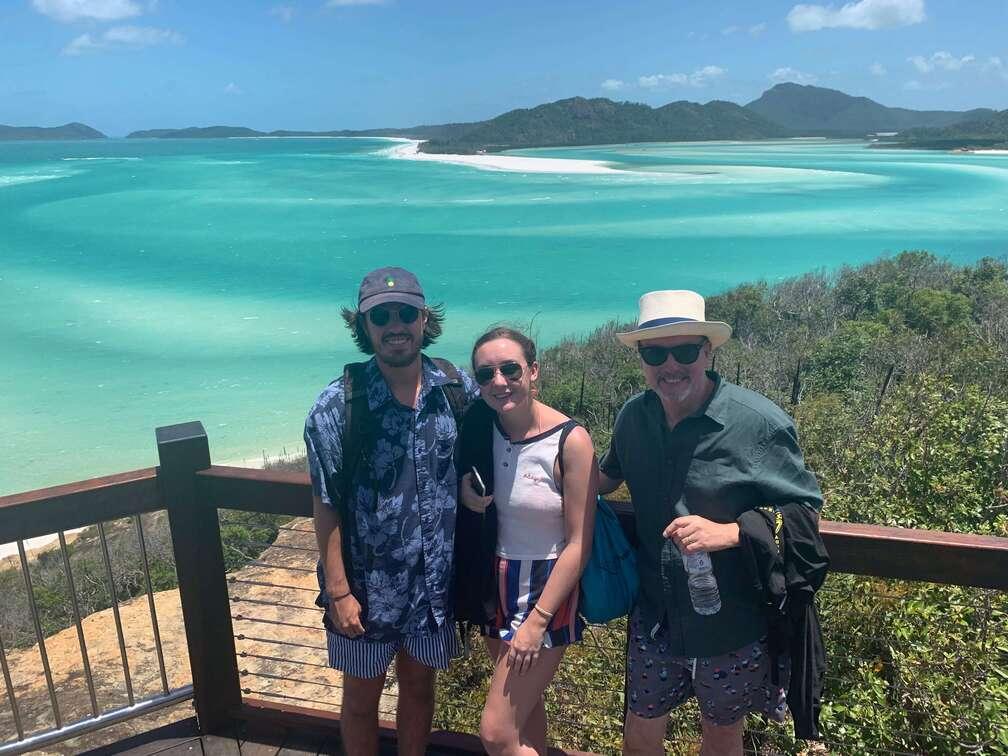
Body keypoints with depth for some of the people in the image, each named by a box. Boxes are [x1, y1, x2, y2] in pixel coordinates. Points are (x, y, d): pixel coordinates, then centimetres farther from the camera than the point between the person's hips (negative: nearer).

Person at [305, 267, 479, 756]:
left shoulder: (458, 389, -7)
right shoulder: (338, 404, -16)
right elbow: (326, 507, -11)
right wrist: (338, 592, -11)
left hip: (435, 579, 3)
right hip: (366, 583, -2)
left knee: (419, 684, 22)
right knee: (362, 696, 17)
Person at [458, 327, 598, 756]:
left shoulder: (570, 441, -20)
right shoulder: (481, 429, -4)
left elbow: (578, 544, -17)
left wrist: (537, 621, -17)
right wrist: (466, 499, -11)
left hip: (546, 589, -6)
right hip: (494, 583, 6)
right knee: (524, 703, 23)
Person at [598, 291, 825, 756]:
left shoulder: (759, 423, -21)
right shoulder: (633, 417, -6)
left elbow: (807, 515, -14)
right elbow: (608, 478, 15)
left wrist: (728, 533, -29)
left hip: (733, 628, -3)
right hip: (654, 618, 4)